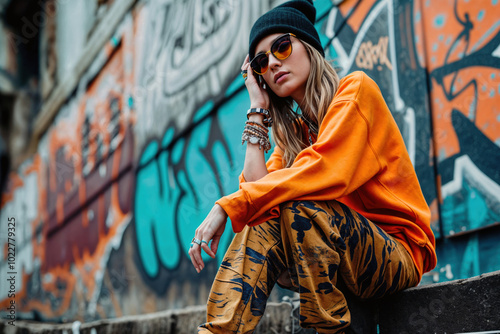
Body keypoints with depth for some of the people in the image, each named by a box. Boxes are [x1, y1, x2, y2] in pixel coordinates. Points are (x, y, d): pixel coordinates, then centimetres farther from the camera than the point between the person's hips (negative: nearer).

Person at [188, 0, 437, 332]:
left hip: (398, 254, -6)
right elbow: (257, 187, -4)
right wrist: (258, 108, 3)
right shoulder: (293, 130, 14)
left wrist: (228, 206, -26)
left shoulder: (356, 89, -6)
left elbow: (323, 172, -22)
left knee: (299, 205, -29)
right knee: (259, 224, -17)